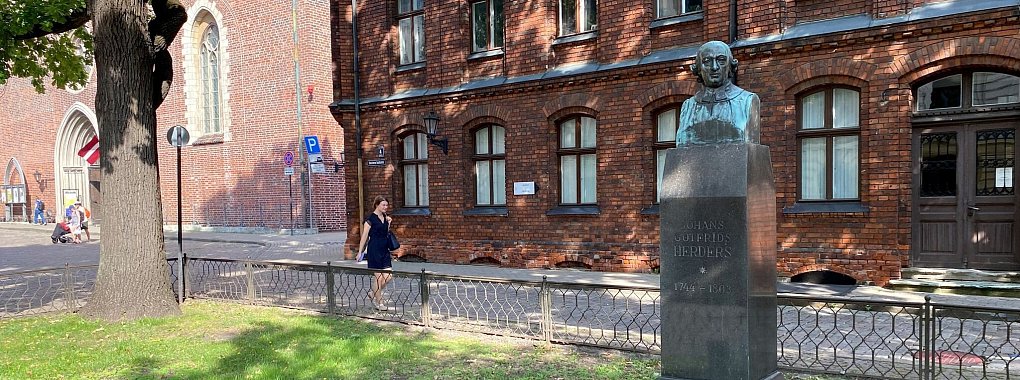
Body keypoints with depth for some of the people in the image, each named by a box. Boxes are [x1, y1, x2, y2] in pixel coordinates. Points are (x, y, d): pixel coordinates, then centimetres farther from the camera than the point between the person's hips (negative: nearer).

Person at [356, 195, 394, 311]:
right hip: (374, 250, -7)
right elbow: (364, 236, -8)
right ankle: (379, 303, 11)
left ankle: (373, 292, 23)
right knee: (378, 277, -1)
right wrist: (360, 251, -8)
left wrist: (389, 223, 7)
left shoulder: (385, 217, 12)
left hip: (384, 250, 7)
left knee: (389, 276, 2)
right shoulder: (370, 219, -9)